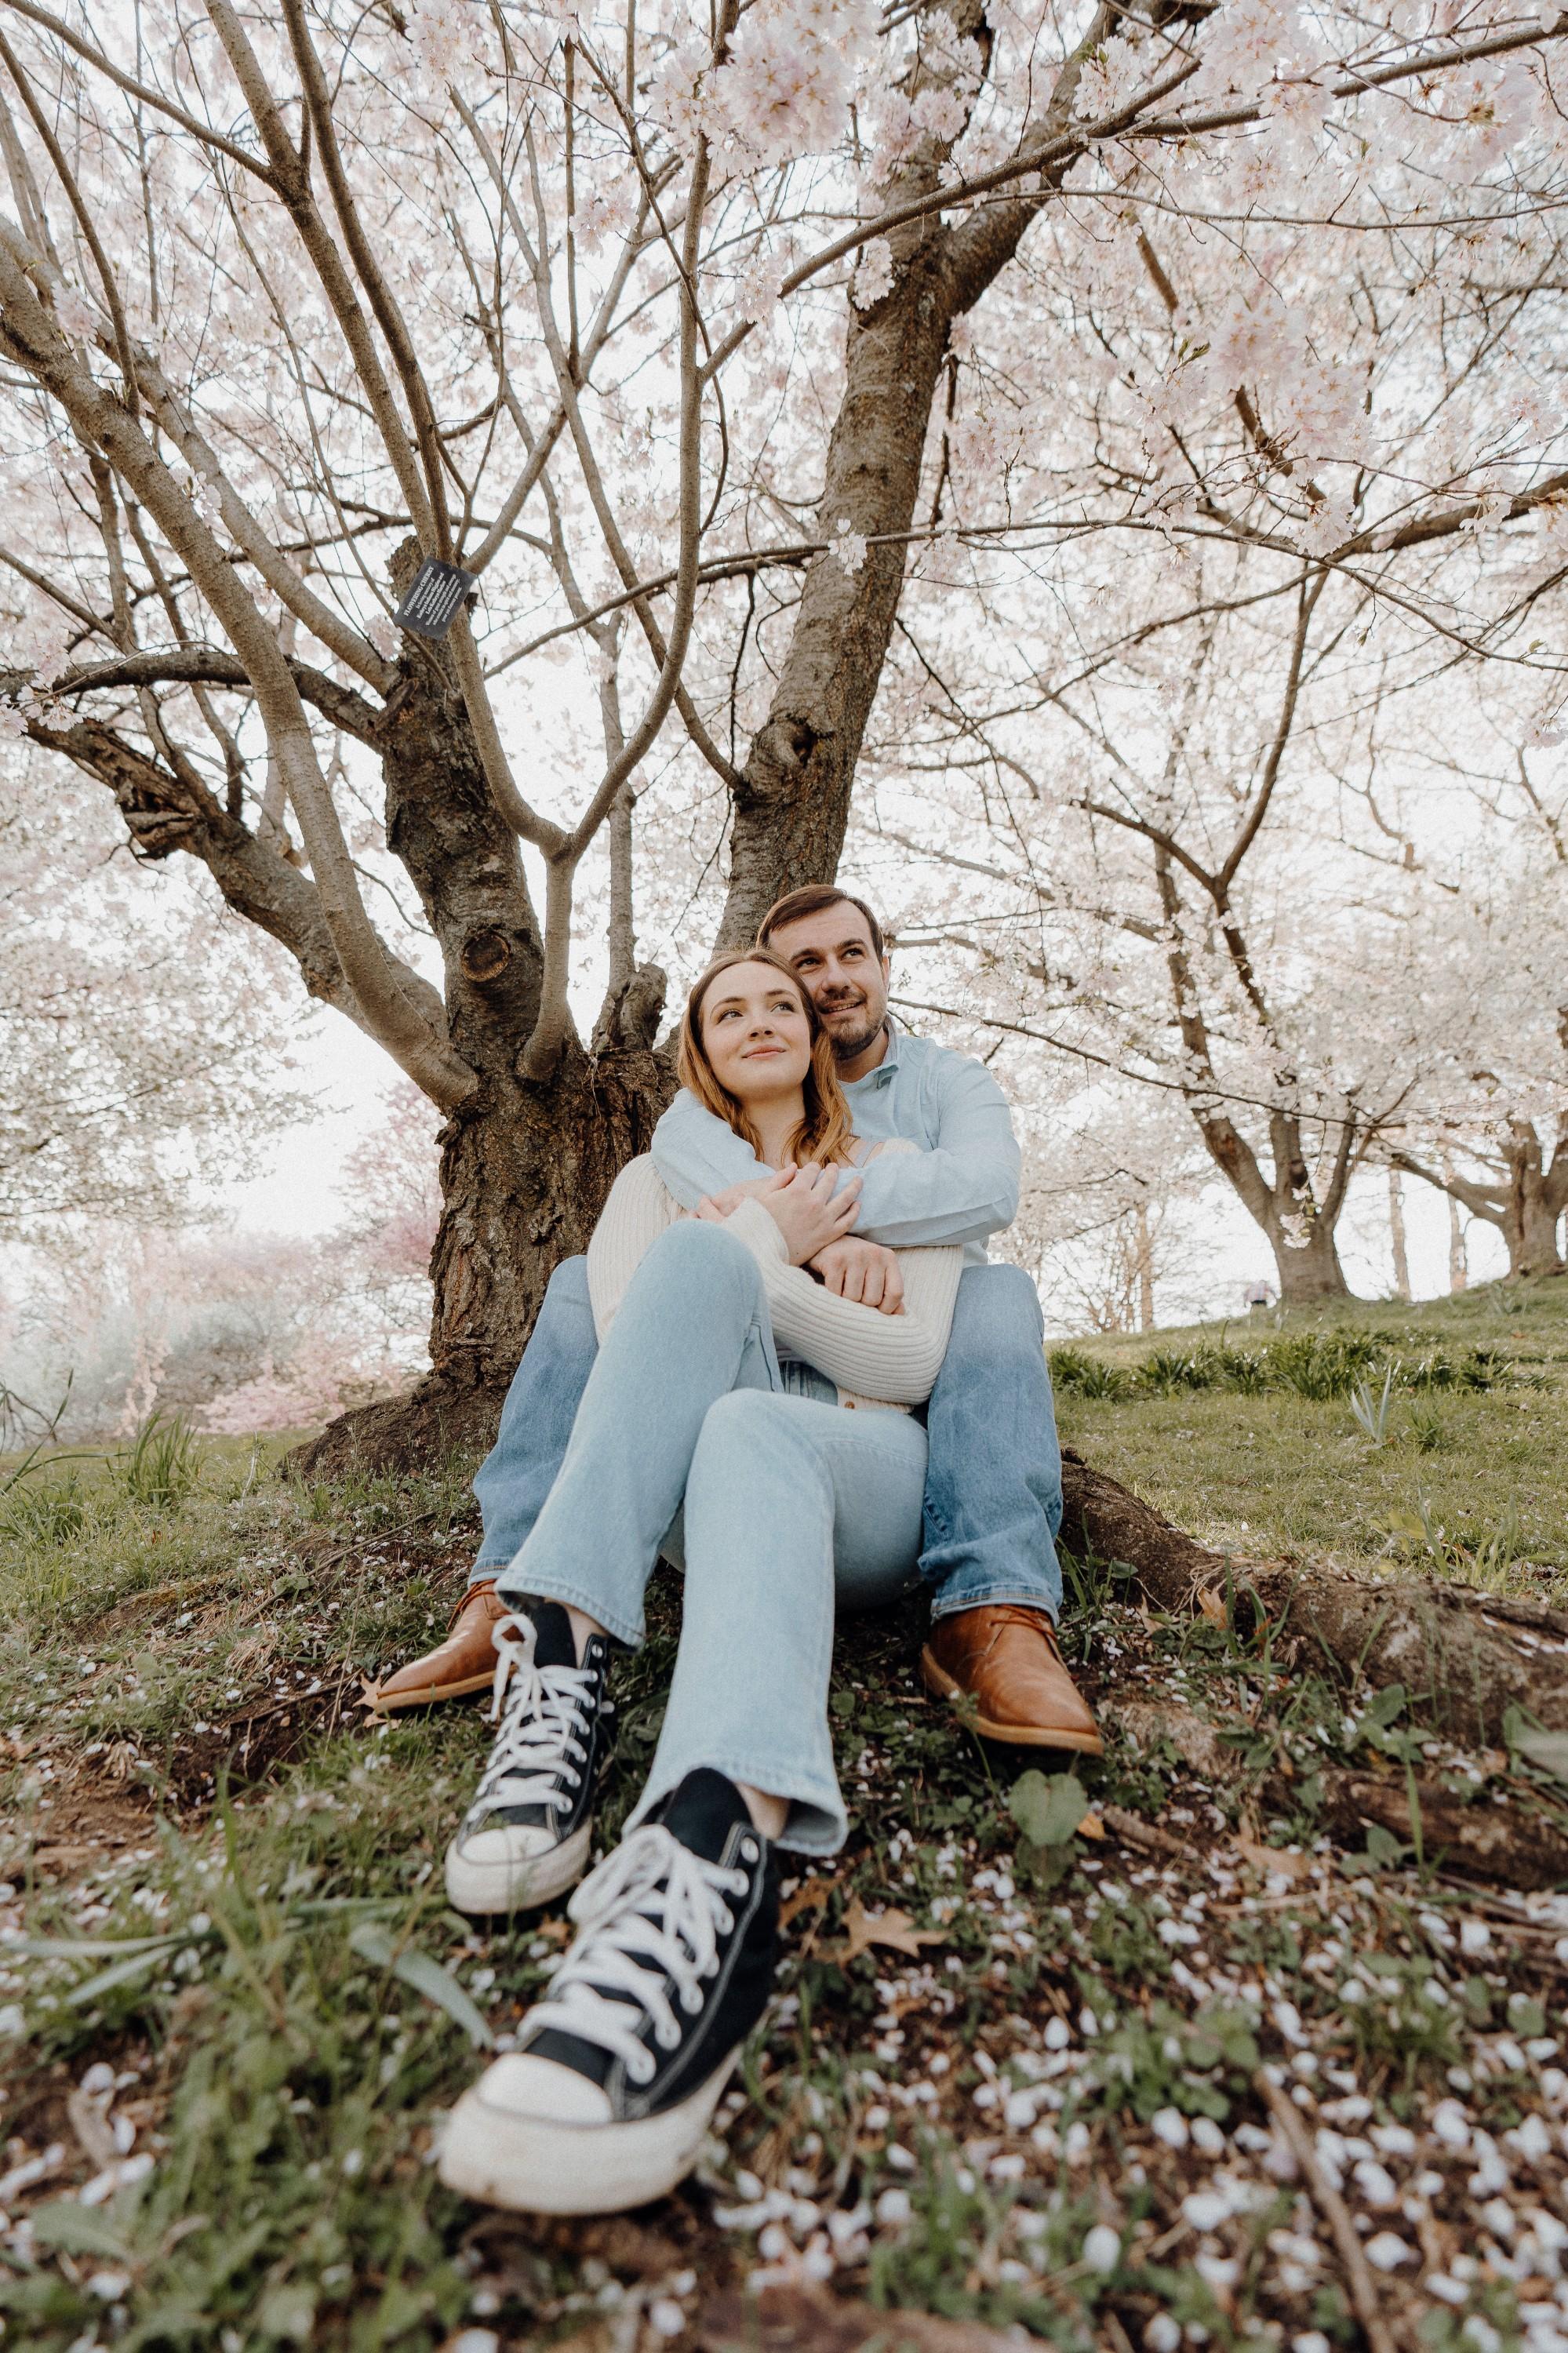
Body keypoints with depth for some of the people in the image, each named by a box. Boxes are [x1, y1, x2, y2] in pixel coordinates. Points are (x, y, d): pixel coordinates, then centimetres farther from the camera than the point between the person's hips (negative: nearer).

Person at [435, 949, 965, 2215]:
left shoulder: (895, 1170, 16)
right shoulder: (661, 1178, 19)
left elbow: (914, 1363, 2)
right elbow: (626, 1336, 2)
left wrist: (762, 1272, -6)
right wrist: (758, 1248, -3)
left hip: (865, 1474, 0)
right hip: (699, 1486, 1)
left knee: (749, 1434, -38)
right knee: (701, 1257, -29)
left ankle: (711, 1853, -66)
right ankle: (561, 1656, -42)